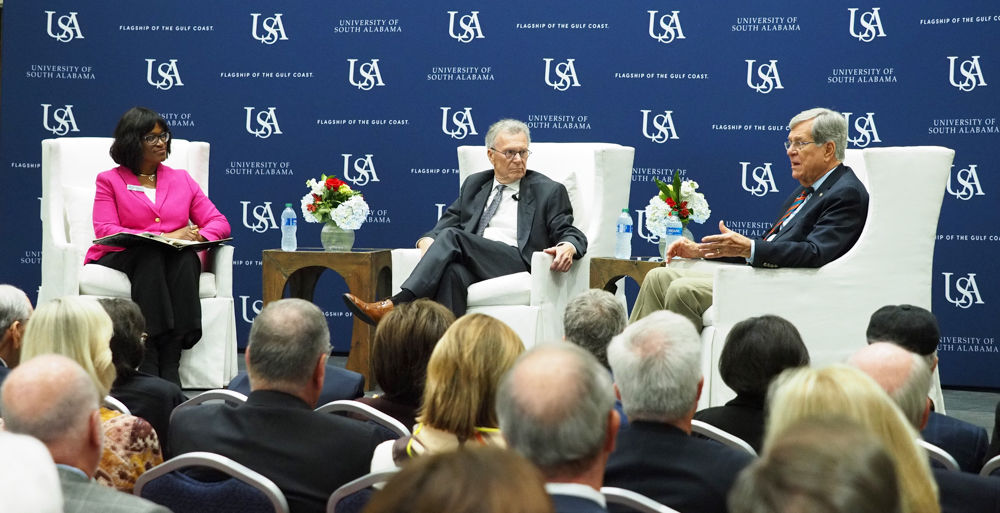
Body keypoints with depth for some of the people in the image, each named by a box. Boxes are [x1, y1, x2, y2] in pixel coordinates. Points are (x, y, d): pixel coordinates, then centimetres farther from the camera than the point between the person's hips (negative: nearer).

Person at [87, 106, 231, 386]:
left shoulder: (182, 180, 20)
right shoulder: (109, 181, 11)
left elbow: (219, 223, 13)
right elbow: (106, 232, -6)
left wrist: (197, 236, -13)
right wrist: (165, 237, -17)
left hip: (176, 262, 2)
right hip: (119, 261, -2)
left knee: (186, 257, -33)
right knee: (152, 254, -35)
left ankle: (171, 361, -41)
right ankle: (148, 361, -42)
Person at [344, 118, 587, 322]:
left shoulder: (549, 191, 14)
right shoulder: (474, 184, 26)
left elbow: (571, 234, 8)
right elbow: (448, 221, 23)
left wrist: (568, 247, -19)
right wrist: (428, 239, -2)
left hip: (516, 264, -3)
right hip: (471, 263, 4)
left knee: (452, 236, -29)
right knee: (452, 272, -37)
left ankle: (396, 305, -39)